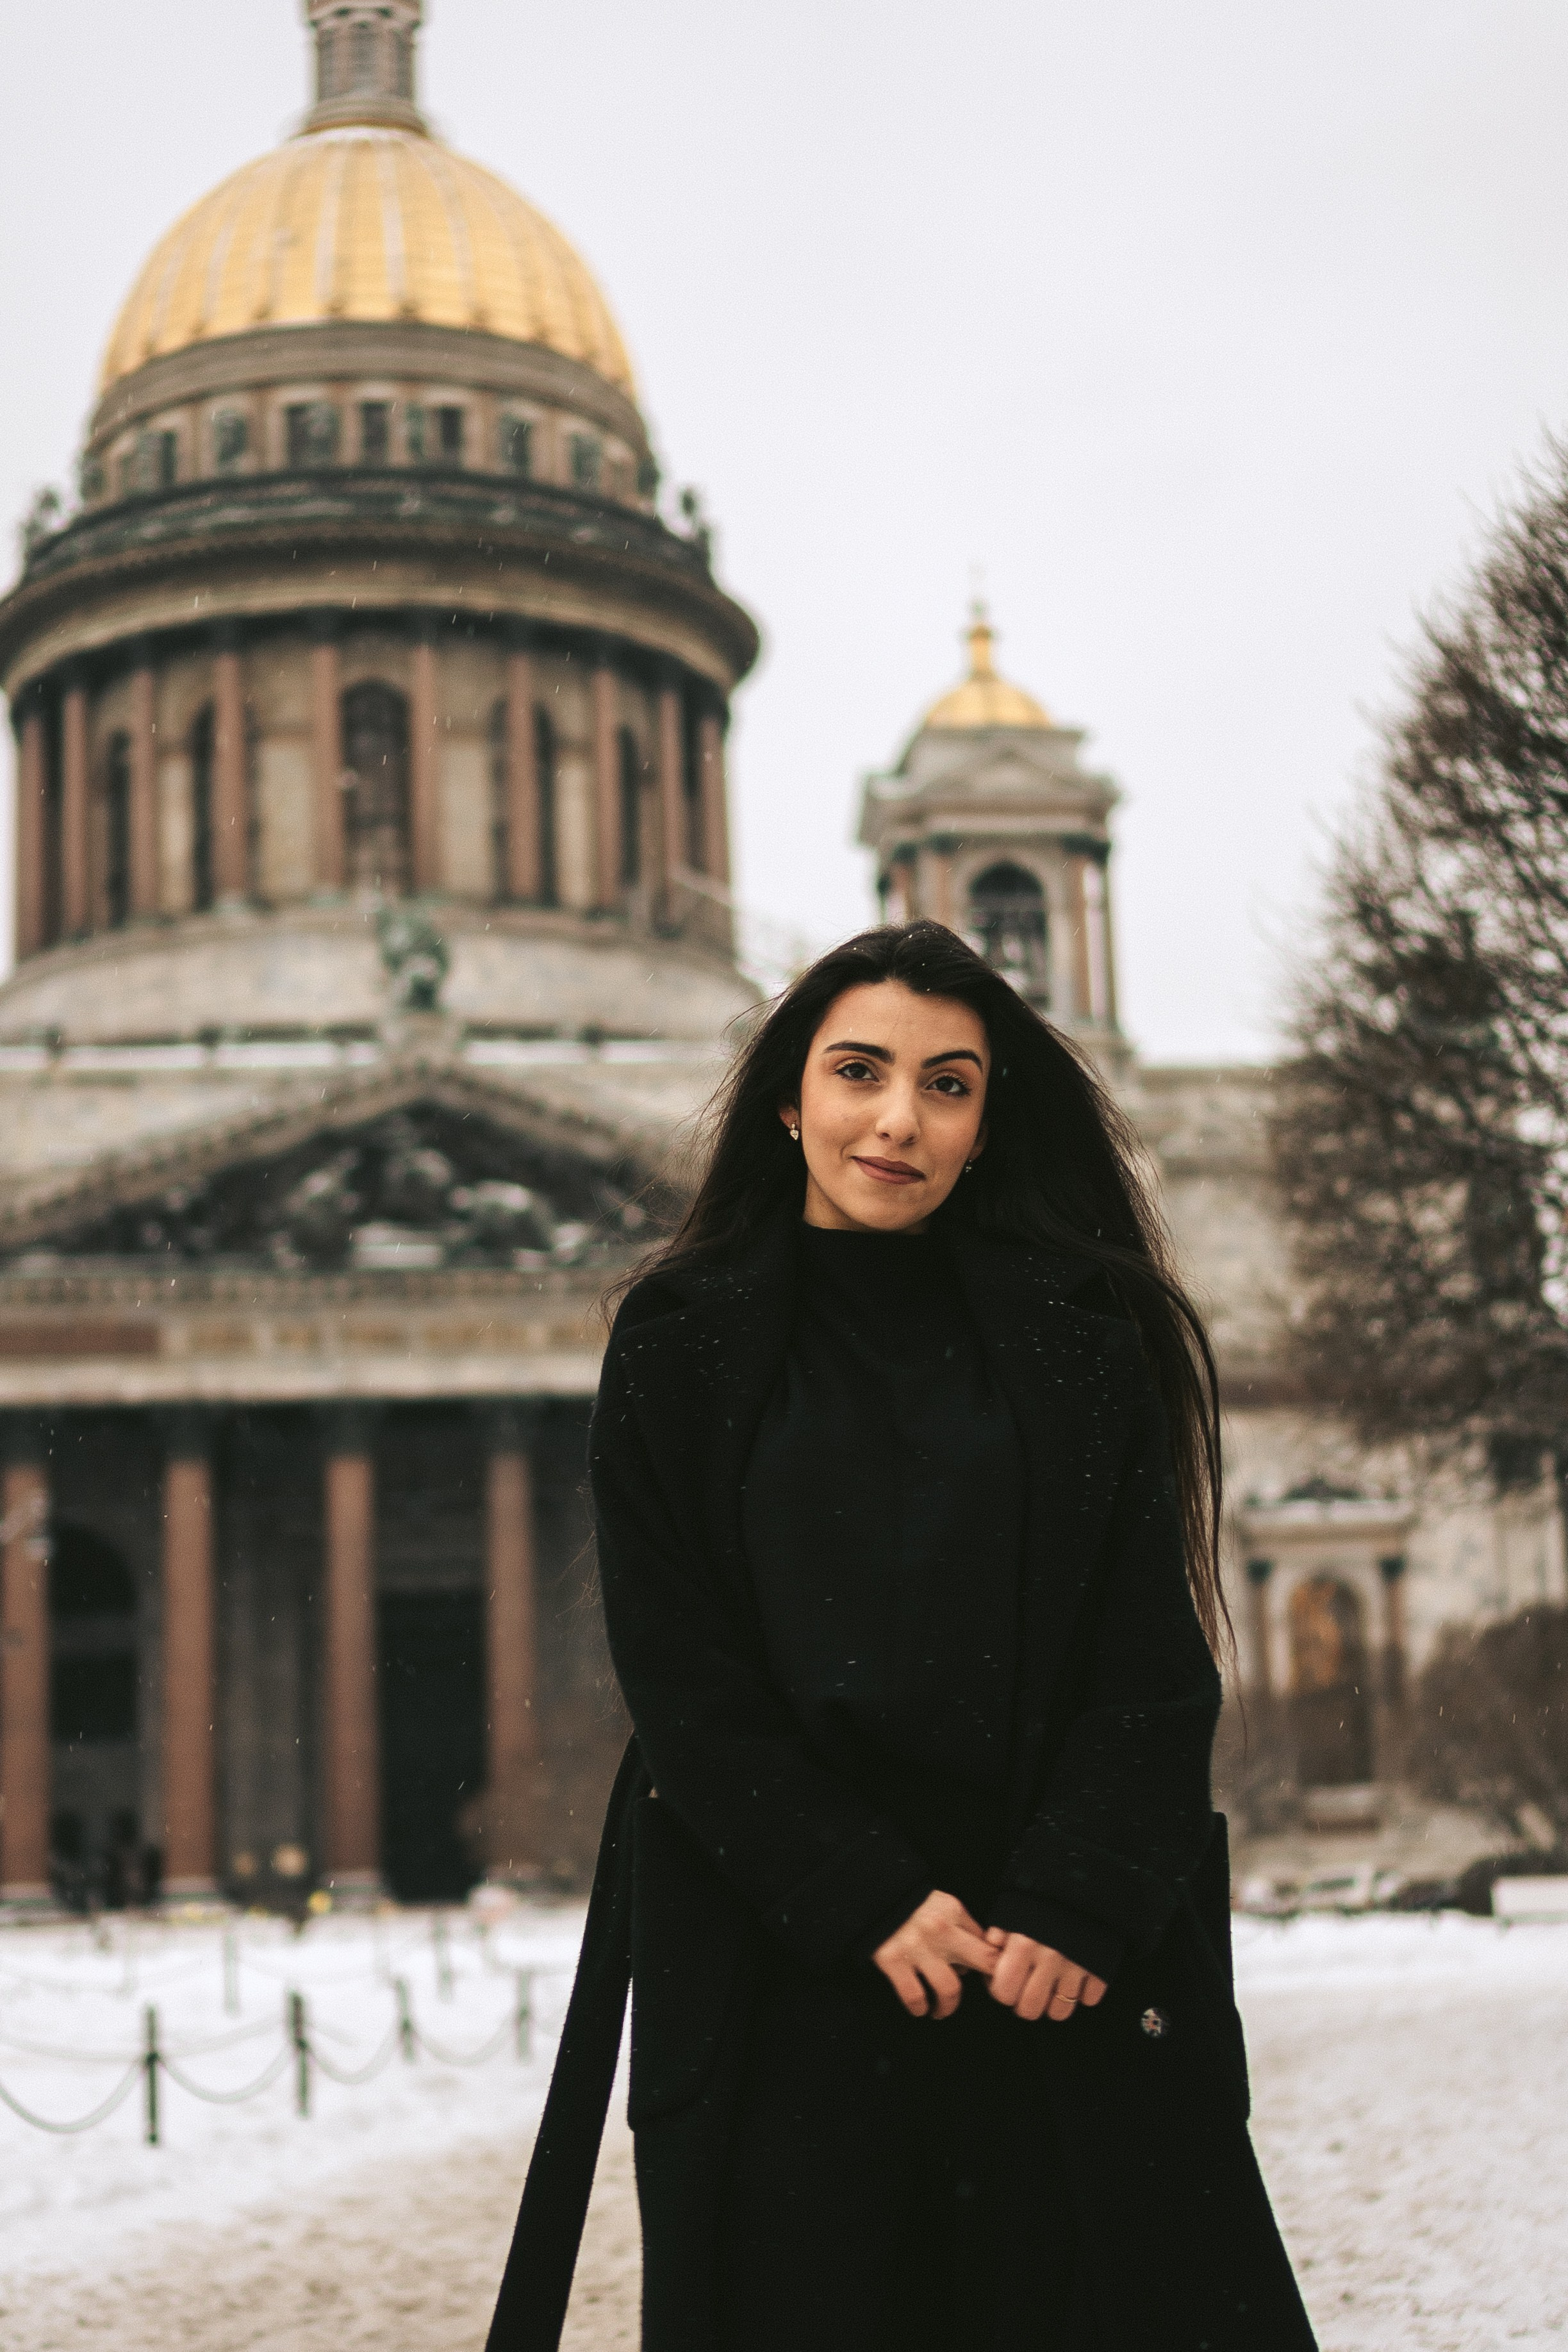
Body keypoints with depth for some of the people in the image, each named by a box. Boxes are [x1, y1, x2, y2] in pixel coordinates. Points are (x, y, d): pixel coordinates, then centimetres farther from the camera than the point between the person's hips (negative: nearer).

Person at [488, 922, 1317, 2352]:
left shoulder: (1080, 1335, 6)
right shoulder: (685, 1343, 4)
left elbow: (1157, 1655, 0)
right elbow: (681, 1678, -1)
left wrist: (1076, 1905, -13)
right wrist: (867, 1899, -11)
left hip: (1071, 1967, 1)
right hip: (781, 1959, 0)